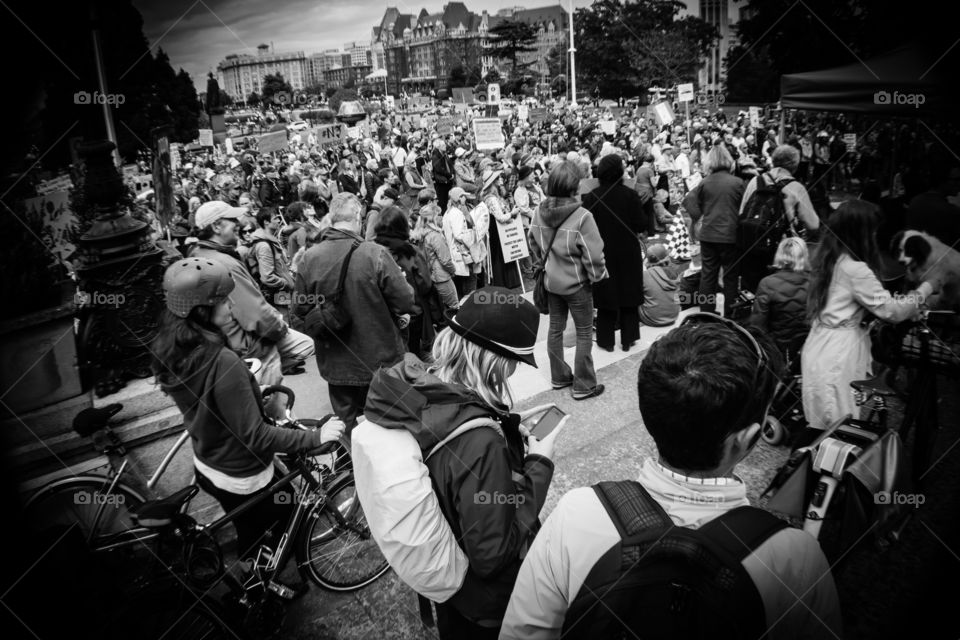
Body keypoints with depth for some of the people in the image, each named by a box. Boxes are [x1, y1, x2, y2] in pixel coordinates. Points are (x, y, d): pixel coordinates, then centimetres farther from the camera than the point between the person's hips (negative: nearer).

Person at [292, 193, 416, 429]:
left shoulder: (310, 257, -9)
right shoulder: (375, 254, -19)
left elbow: (300, 310, -2)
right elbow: (406, 303, -16)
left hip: (335, 363, 3)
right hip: (379, 360, -3)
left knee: (345, 425, 19)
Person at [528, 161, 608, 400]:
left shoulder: (539, 213, -7)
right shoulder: (582, 217, -24)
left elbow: (533, 245, 6)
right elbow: (593, 255, -20)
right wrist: (598, 276, -3)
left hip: (550, 281, 6)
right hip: (576, 283, -6)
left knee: (555, 328, 19)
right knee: (584, 333, 9)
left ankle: (559, 377, 33)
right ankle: (583, 386, 18)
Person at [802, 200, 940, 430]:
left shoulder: (829, 259, 9)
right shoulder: (855, 270, -17)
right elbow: (892, 310, -11)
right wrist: (927, 288, 2)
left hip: (820, 348, 8)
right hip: (838, 356, -8)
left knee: (824, 429, 13)